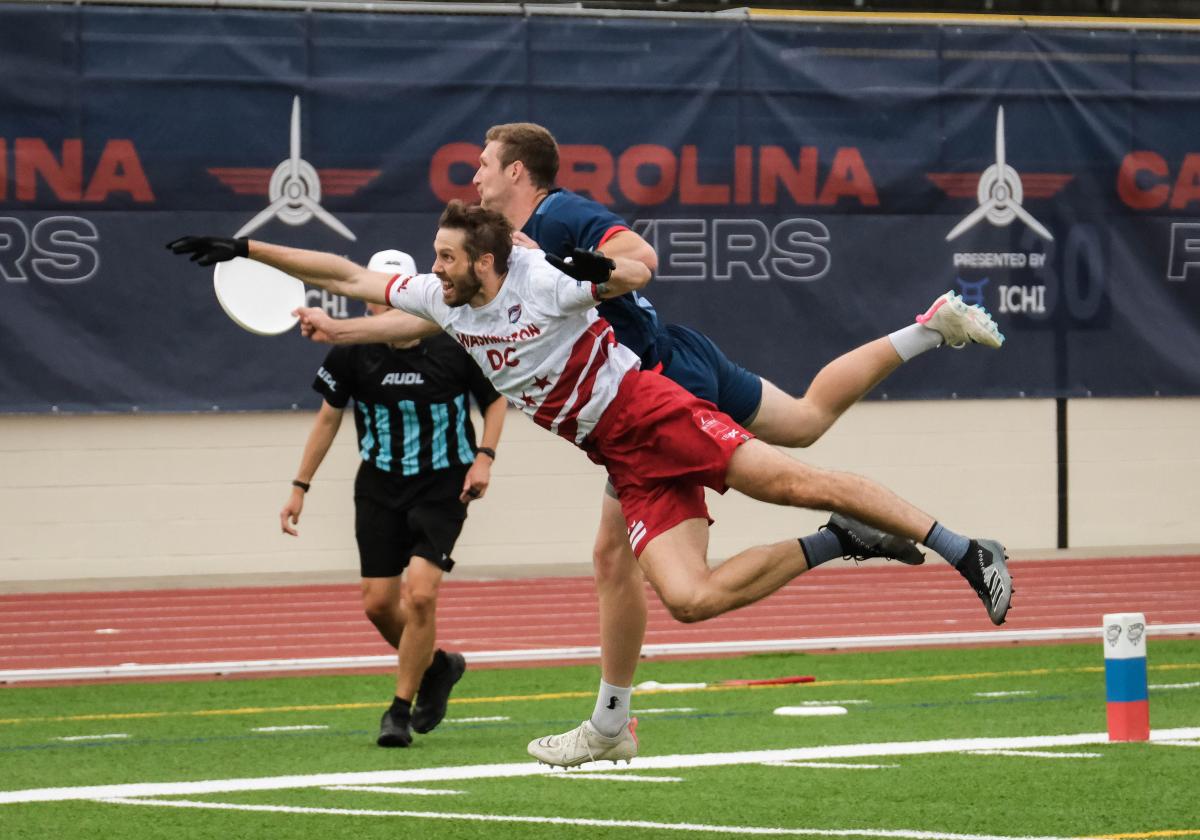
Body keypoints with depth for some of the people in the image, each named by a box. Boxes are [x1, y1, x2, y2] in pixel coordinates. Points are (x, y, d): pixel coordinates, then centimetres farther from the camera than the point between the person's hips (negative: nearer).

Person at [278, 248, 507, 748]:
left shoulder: (452, 346, -12)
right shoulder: (353, 352, -7)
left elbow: (494, 401, 4)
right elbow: (329, 417, 8)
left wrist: (484, 458, -10)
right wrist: (300, 487, 7)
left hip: (443, 486, -3)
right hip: (379, 488, 3)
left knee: (420, 594, -18)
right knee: (379, 603, 1)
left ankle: (400, 709, -4)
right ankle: (436, 666, 31)